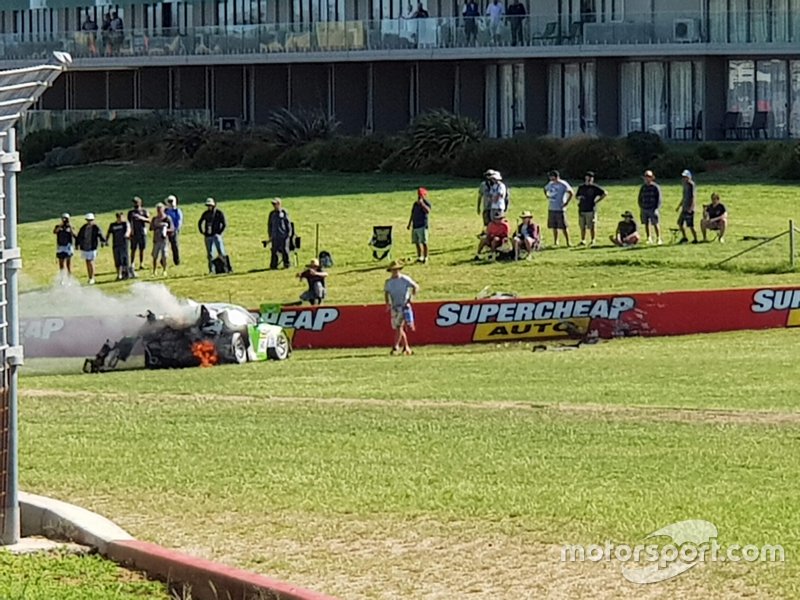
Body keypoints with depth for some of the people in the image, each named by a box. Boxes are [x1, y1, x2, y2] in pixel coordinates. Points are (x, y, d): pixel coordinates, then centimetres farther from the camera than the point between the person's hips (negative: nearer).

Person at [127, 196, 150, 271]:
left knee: (142, 249, 2)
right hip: (134, 234, 0)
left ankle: (141, 264, 7)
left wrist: (141, 218, -19)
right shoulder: (131, 212, 8)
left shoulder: (144, 211, 6)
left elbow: (148, 220, -3)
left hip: (142, 233, 0)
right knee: (133, 250, -2)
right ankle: (132, 265, -1)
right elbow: (129, 223, 9)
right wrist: (129, 233, 1)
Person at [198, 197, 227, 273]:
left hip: (216, 235, -4)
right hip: (208, 236, 4)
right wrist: (202, 232, 9)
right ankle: (211, 270, 11)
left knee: (221, 252, -10)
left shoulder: (219, 213, -5)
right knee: (210, 254, 6)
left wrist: (219, 233, -11)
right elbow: (199, 223, 19)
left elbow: (224, 224, -5)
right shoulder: (205, 214, 7)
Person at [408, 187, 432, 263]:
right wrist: (409, 224, 21)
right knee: (417, 242, 10)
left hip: (423, 226, -7)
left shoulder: (426, 203, -5)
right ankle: (419, 257, 20)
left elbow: (428, 211, -24)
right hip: (415, 226, 7)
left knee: (424, 242, -6)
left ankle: (425, 258, 0)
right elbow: (412, 214, 22)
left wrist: (422, 203, -23)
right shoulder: (415, 204, 15)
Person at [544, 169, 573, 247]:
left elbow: (571, 193, -17)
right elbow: (545, 189, 33)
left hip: (560, 209, -7)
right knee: (554, 226, 11)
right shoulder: (550, 184, 11)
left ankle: (567, 242, -3)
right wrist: (546, 196, 17)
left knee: (564, 226, -7)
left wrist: (566, 203, -17)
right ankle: (555, 242, 20)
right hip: (551, 209, 7)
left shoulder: (563, 184, -10)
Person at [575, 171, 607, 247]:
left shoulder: (594, 187, -3)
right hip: (582, 209, 5)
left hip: (591, 210, -5)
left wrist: (597, 201, -6)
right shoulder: (581, 187, 12)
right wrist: (579, 198, 0)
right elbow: (577, 195, 24)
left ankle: (593, 240, 3)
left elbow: (604, 194, -3)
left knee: (592, 226, -4)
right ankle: (583, 240, 15)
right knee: (582, 227, 7)